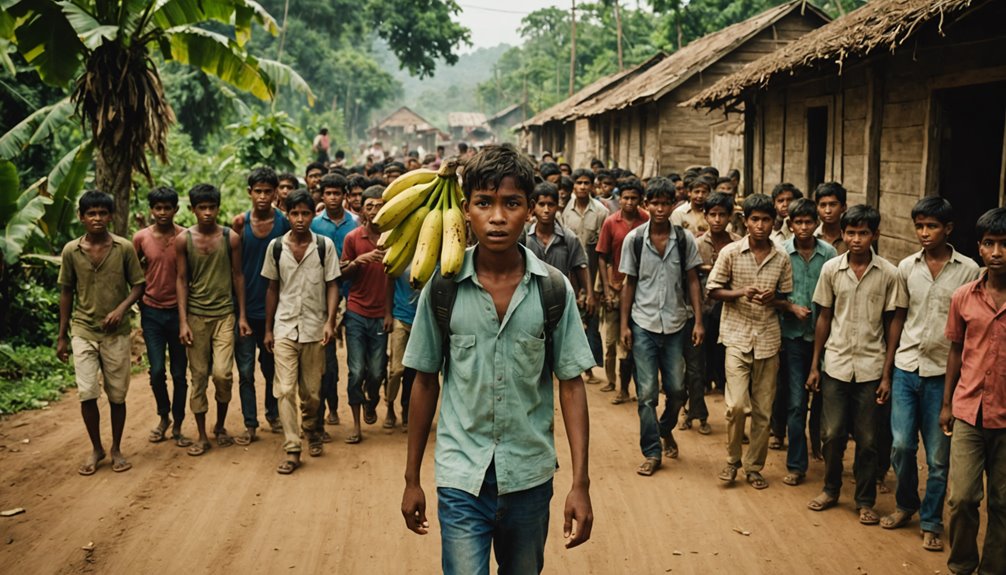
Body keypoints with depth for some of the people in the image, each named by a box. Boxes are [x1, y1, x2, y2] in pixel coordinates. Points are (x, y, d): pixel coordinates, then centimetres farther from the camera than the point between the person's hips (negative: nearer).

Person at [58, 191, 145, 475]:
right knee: (87, 393, -6)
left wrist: (121, 309, -17)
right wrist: (62, 336, 7)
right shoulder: (71, 251, -2)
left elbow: (138, 284, 2)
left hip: (116, 332, 0)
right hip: (83, 331, 0)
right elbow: (66, 293, 6)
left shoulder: (124, 248, -5)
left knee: (117, 395, 6)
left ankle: (116, 449, 23)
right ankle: (96, 449, 14)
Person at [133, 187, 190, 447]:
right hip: (152, 311, 1)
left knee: (179, 373, 5)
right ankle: (163, 417, 23)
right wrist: (141, 302, 8)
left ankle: (177, 425, 19)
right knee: (157, 371, -2)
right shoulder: (141, 238, -1)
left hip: (179, 311, -1)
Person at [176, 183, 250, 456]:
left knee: (222, 373, -10)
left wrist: (242, 315, 3)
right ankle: (202, 436, 16)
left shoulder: (231, 238, 0)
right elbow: (182, 280, 2)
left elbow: (237, 276, 6)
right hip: (196, 315, 1)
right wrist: (183, 321, -4)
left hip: (224, 314, 0)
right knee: (198, 377, 5)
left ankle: (220, 426, 15)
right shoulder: (184, 240, 0)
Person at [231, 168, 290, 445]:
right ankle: (250, 425, 12)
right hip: (245, 307, 0)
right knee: (246, 370, 3)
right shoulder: (240, 222, -4)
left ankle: (273, 415, 31)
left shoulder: (284, 222, -4)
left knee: (272, 366, 14)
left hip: (273, 307, 0)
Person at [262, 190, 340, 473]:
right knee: (285, 389, -8)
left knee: (311, 391, 9)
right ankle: (292, 450, -4)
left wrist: (330, 322, -13)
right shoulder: (276, 246, 2)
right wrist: (268, 329, 9)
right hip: (284, 328, 1)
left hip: (314, 328, 0)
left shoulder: (325, 245, -3)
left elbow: (332, 286, -1)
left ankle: (311, 431, 36)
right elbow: (272, 288, 9)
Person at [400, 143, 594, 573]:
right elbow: (425, 382, 2)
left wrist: (580, 483, -7)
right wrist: (412, 478, 6)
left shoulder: (554, 290, -6)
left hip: (530, 477, 1)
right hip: (461, 478, -1)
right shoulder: (442, 289, -5)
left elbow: (571, 385, -3)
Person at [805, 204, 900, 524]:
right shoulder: (831, 269, -1)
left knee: (867, 439, 5)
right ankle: (831, 489, 26)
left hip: (870, 368, -1)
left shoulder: (888, 274, -5)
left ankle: (865, 501, 20)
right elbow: (824, 318, 6)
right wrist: (814, 366, 5)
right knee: (832, 434, 5)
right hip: (836, 363, 1)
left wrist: (887, 375, -4)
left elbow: (891, 326, -1)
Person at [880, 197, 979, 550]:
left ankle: (931, 522, 21)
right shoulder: (907, 267, 4)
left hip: (944, 373, -2)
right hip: (906, 368, 2)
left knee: (938, 456, 5)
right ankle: (906, 505, 26)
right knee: (901, 445, 2)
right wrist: (887, 369, 9)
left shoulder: (968, 270, -4)